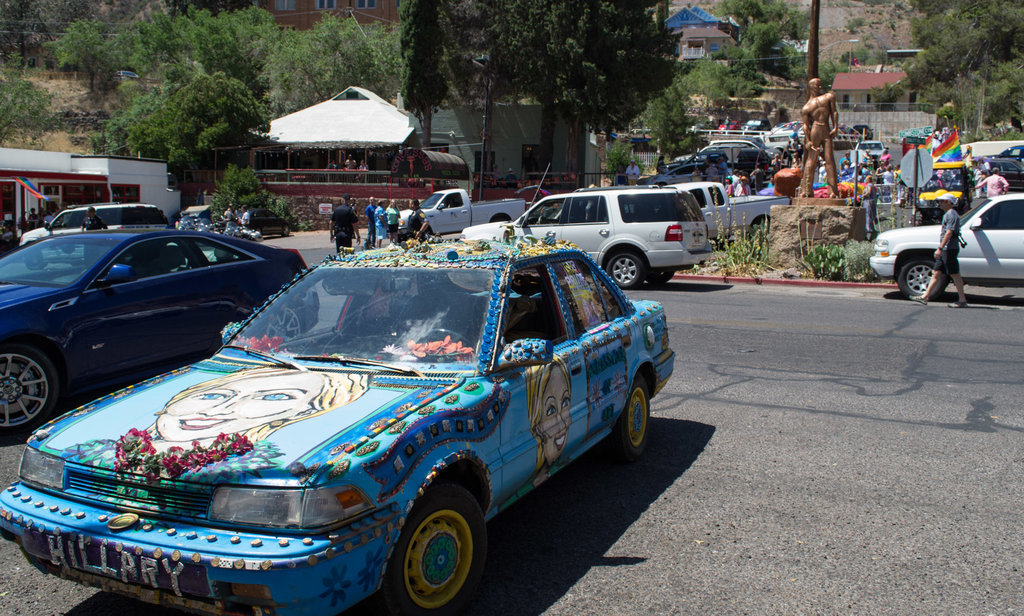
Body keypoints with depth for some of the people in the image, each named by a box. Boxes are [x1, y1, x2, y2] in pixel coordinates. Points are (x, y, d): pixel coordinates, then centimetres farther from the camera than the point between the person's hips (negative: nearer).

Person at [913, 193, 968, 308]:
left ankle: (962, 300, 0)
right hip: (945, 250, 10)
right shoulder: (947, 214, 19)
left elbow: (949, 233, -20)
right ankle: (925, 297, 7)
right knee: (936, 273, 7)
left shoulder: (952, 215, -12)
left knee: (955, 275, -5)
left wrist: (940, 248, -24)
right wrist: (940, 249, 23)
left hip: (950, 249, -10)